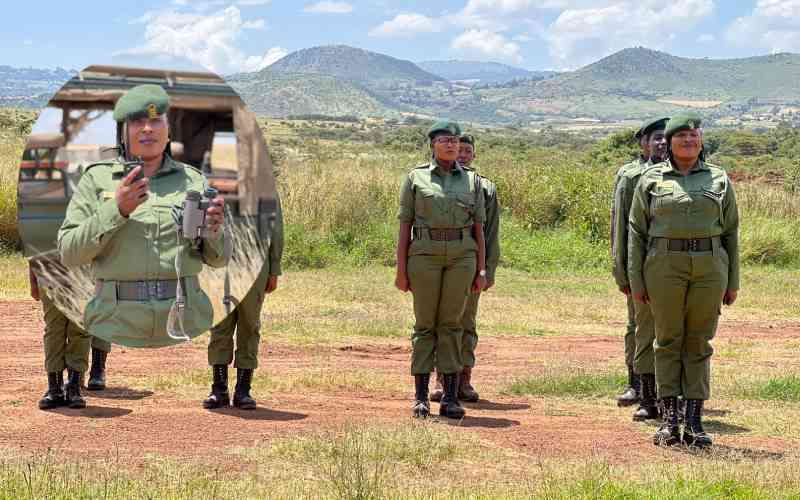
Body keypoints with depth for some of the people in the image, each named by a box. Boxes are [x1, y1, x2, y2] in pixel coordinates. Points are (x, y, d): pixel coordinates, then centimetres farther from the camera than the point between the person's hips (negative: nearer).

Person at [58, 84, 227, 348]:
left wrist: (213, 232, -9)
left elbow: (217, 259, 13)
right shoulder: (96, 179, 5)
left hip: (186, 317, 2)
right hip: (117, 323, -1)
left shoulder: (192, 179, 10)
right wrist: (116, 209, -13)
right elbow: (69, 254, -2)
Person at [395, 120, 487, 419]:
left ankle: (450, 398, 5)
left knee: (451, 324, 2)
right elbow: (405, 225, 3)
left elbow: (479, 227, 10)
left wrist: (481, 269, 3)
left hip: (461, 256, 1)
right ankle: (421, 397, 7)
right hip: (425, 254, -1)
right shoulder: (416, 178, 5)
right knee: (425, 324, 1)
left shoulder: (471, 180, 10)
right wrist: (401, 269, -2)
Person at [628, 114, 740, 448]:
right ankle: (669, 420, 7)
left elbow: (730, 232, 11)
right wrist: (635, 279, 0)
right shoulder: (651, 180, 7)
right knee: (668, 340, 2)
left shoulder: (719, 180, 11)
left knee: (699, 343, 3)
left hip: (710, 267, 1)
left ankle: (694, 421, 7)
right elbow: (636, 232, 6)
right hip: (665, 266, -1)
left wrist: (733, 281, 7)